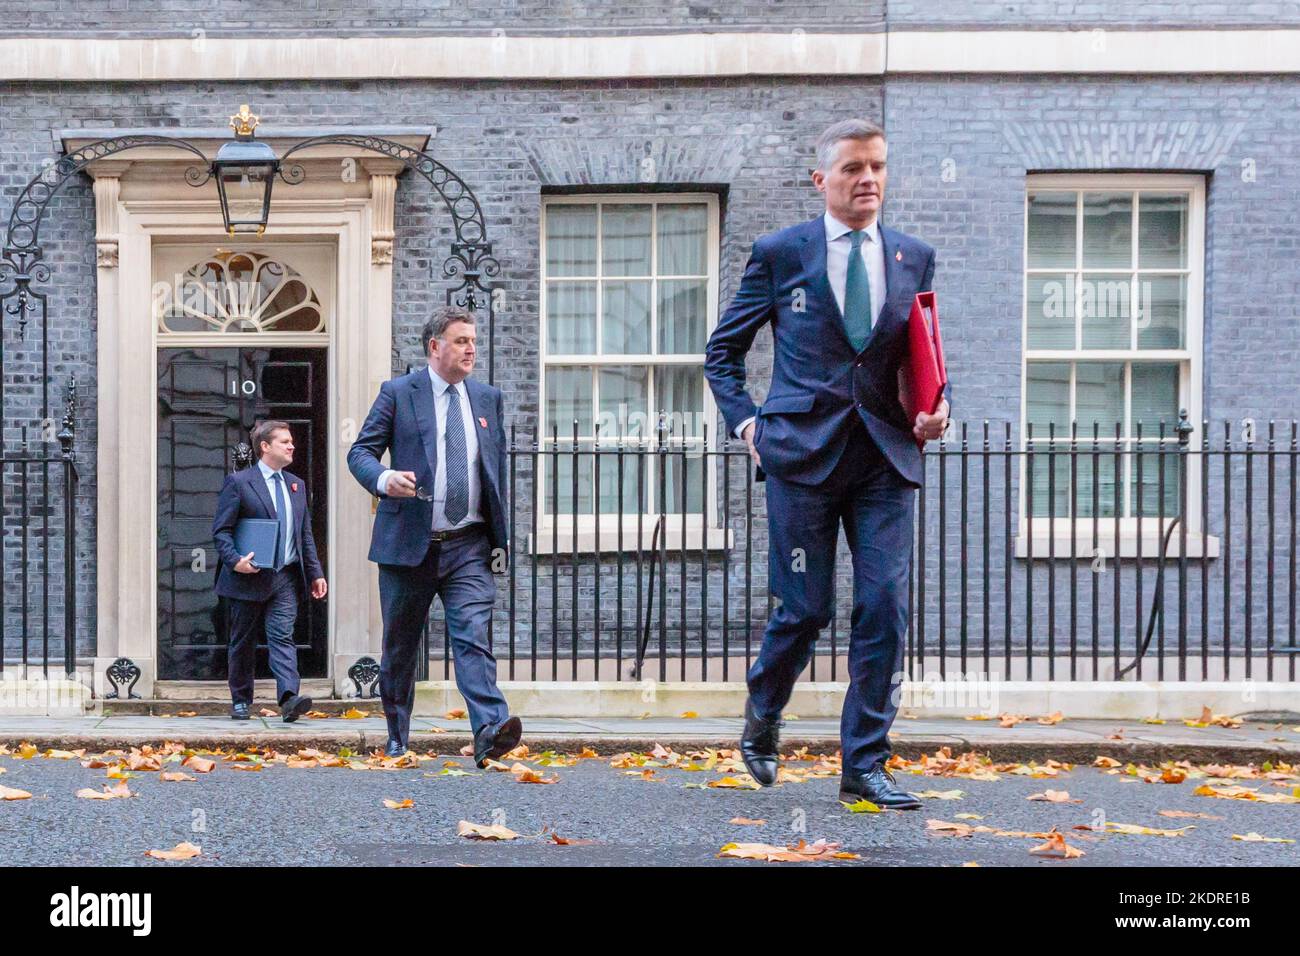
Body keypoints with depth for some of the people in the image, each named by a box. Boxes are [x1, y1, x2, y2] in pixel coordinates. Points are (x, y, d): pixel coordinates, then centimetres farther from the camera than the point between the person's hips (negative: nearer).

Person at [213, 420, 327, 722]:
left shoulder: (297, 485, 15)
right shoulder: (238, 482, -3)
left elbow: (306, 535, 18)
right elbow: (221, 529, -6)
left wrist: (315, 573, 11)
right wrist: (235, 560, -21)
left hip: (286, 577, 4)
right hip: (249, 576, -4)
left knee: (283, 637, -9)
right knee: (243, 642, 8)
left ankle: (289, 698, -22)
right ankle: (240, 701, 19)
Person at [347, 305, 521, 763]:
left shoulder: (488, 398, 13)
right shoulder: (398, 393, 1)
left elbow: (499, 468, 15)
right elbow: (360, 451, 0)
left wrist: (500, 537, 10)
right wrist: (383, 478, -23)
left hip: (469, 546, 1)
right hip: (408, 542, -1)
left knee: (473, 636, -15)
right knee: (399, 646, 8)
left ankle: (490, 730, -26)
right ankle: (397, 742, 21)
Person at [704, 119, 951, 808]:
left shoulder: (914, 257, 12)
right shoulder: (779, 253, 3)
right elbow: (722, 349, 11)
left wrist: (934, 406, 1)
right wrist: (745, 421, 0)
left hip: (886, 455, 3)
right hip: (803, 451, -2)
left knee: (884, 609, -4)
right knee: (805, 609, 1)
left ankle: (865, 768, 6)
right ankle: (761, 719, 31)